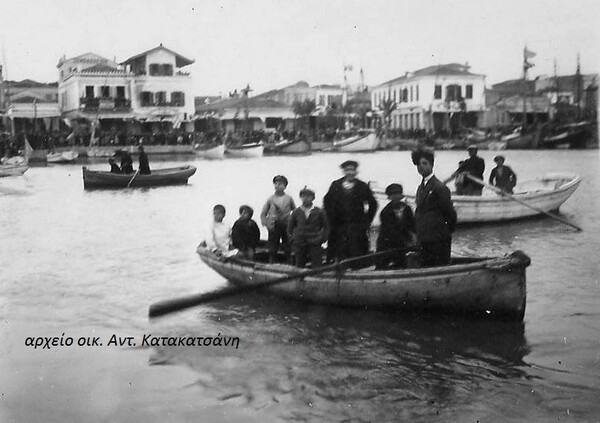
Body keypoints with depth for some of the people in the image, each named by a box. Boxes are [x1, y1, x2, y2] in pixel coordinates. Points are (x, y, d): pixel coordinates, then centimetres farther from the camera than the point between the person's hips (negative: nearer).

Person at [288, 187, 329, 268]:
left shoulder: (319, 212, 0)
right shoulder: (296, 212, 5)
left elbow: (326, 227, 7)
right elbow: (290, 227, 14)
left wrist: (323, 239, -2)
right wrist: (292, 238, 6)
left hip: (314, 244, -2)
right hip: (299, 244, 2)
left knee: (316, 267, -4)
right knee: (299, 267, 5)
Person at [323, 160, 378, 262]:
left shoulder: (362, 187, 2)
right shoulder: (335, 185, 6)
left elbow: (373, 204, 8)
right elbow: (327, 201, 16)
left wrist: (367, 220, 3)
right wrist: (330, 218, 8)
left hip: (357, 227, -1)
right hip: (339, 226, 2)